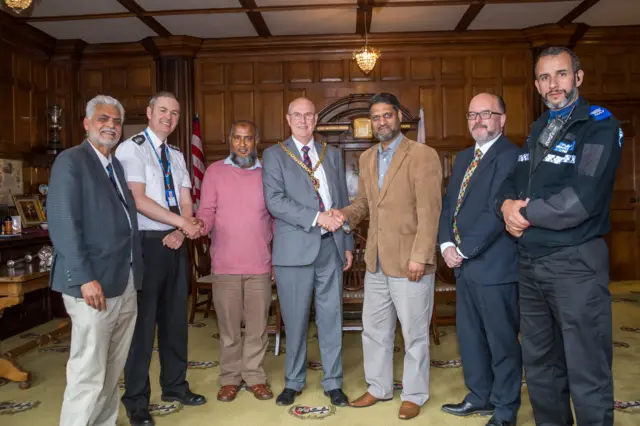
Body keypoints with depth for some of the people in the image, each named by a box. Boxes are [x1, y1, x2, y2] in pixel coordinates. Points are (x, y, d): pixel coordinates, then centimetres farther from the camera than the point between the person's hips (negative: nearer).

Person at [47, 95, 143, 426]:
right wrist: (84, 278, -19)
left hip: (126, 283, 7)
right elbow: (62, 224, -14)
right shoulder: (70, 161, -5)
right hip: (94, 285, -7)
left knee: (112, 371, 15)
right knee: (88, 374, -2)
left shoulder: (117, 165, 18)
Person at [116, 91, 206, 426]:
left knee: (175, 317, 13)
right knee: (143, 320, 0)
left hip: (176, 243, 7)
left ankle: (174, 385, 28)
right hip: (146, 243, -6)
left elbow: (186, 201, 9)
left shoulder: (177, 156, 14)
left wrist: (180, 232, -9)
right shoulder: (131, 149, -6)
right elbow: (138, 199, -16)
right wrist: (182, 222, -18)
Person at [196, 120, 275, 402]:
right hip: (225, 265, -1)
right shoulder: (215, 171, 3)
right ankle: (230, 377, 23)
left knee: (257, 325, 7)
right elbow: (206, 211, -1)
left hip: (260, 265, 1)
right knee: (228, 326, 8)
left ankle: (255, 376, 22)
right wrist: (200, 226, -23)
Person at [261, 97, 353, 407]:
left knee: (331, 317, 8)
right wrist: (316, 217, -18)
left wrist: (348, 244, 10)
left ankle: (333, 382, 22)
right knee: (295, 320, 8)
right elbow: (275, 201, -11)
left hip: (330, 246, 3)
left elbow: (343, 201, 14)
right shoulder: (274, 155, 2)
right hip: (295, 248, -2)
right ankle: (294, 382, 26)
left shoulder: (332, 155, 13)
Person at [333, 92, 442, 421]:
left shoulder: (423, 156, -10)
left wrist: (420, 256, -19)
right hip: (376, 261, 7)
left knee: (414, 333, 8)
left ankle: (414, 395, 26)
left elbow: (429, 212, -15)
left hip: (409, 262, -6)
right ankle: (378, 388, 35)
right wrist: (347, 215, -4)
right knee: (374, 330, 17)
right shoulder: (367, 158, 11)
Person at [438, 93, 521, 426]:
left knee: (502, 340, 6)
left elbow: (496, 212, -20)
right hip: (464, 263, 8)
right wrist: (447, 244, -2)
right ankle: (480, 396, 35)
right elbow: (449, 204, 13)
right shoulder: (463, 158, 15)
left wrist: (464, 251, -15)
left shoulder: (510, 155, -12)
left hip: (494, 265, -8)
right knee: (469, 335, 17)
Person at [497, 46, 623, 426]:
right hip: (530, 263, 7)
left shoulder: (600, 126, -8)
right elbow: (512, 183, 13)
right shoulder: (538, 130, 15)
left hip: (575, 263, -7)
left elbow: (582, 199, -21)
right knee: (539, 364, 18)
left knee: (587, 373, 1)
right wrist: (507, 204, -10)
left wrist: (525, 213, -10)